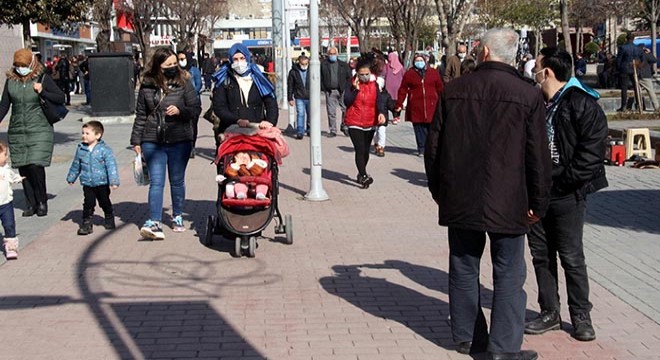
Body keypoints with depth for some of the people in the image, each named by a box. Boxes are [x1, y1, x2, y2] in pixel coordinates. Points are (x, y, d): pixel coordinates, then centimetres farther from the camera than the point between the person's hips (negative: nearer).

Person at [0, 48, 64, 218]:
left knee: (36, 165, -12)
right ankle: (30, 204, 15)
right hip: (17, 132, 4)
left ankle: (42, 202, 5)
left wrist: (42, 92, -13)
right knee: (23, 168, 4)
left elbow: (61, 98, 0)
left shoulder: (42, 78, -2)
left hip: (39, 130, -4)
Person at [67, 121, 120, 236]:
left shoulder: (105, 150, -13)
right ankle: (86, 223, 7)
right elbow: (76, 165, 15)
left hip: (102, 183, -2)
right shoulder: (81, 149, 1)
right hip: (87, 183, 2)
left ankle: (109, 219, 33)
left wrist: (114, 181, -22)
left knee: (105, 202, 12)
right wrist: (71, 178, 25)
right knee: (88, 203, 0)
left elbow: (111, 166, -15)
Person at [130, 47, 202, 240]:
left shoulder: (183, 82, -1)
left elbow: (196, 108, 0)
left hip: (180, 140, 0)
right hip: (153, 141, 0)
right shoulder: (147, 85, 4)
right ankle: (154, 223, -14)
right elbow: (140, 115, 11)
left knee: (177, 180, 12)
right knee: (156, 181, -7)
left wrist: (180, 111, -20)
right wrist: (136, 141, 11)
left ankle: (178, 217, 29)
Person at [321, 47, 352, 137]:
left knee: (346, 110, -6)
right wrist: (323, 88, -5)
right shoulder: (323, 64, 6)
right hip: (330, 91, -1)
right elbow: (320, 78, 6)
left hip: (342, 91, 1)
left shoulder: (343, 65, 10)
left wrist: (346, 88, -2)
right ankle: (332, 130, 9)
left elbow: (349, 77, 9)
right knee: (331, 112, 1)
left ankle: (344, 127, 11)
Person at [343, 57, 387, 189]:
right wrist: (355, 89, -23)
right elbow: (346, 101, -11)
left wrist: (381, 112, -27)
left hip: (370, 123, 3)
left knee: (365, 150, 14)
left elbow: (379, 100, -9)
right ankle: (363, 176, -18)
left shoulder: (374, 85, 2)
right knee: (360, 150, -13)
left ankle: (361, 174, 32)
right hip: (354, 123, -3)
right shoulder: (352, 84, -3)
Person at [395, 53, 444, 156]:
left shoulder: (433, 73, 8)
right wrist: (399, 104, -2)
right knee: (419, 128, 1)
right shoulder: (409, 74, 4)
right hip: (416, 106, -1)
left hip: (431, 105, 1)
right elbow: (403, 90, 3)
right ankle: (421, 149, 10)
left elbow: (440, 89, 10)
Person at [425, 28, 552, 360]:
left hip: (459, 199, 3)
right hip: (507, 202, -3)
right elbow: (538, 156, -6)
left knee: (464, 269, 14)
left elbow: (434, 146, 5)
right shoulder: (527, 95, -8)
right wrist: (537, 203, 5)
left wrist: (438, 189, 18)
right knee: (508, 275, 5)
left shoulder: (454, 90, -1)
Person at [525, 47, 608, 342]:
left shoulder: (582, 104, -11)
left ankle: (581, 316, 16)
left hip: (567, 195, -6)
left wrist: (566, 181, -17)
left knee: (571, 257, 2)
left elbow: (593, 149, -16)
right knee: (541, 255, 11)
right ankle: (549, 313, 23)